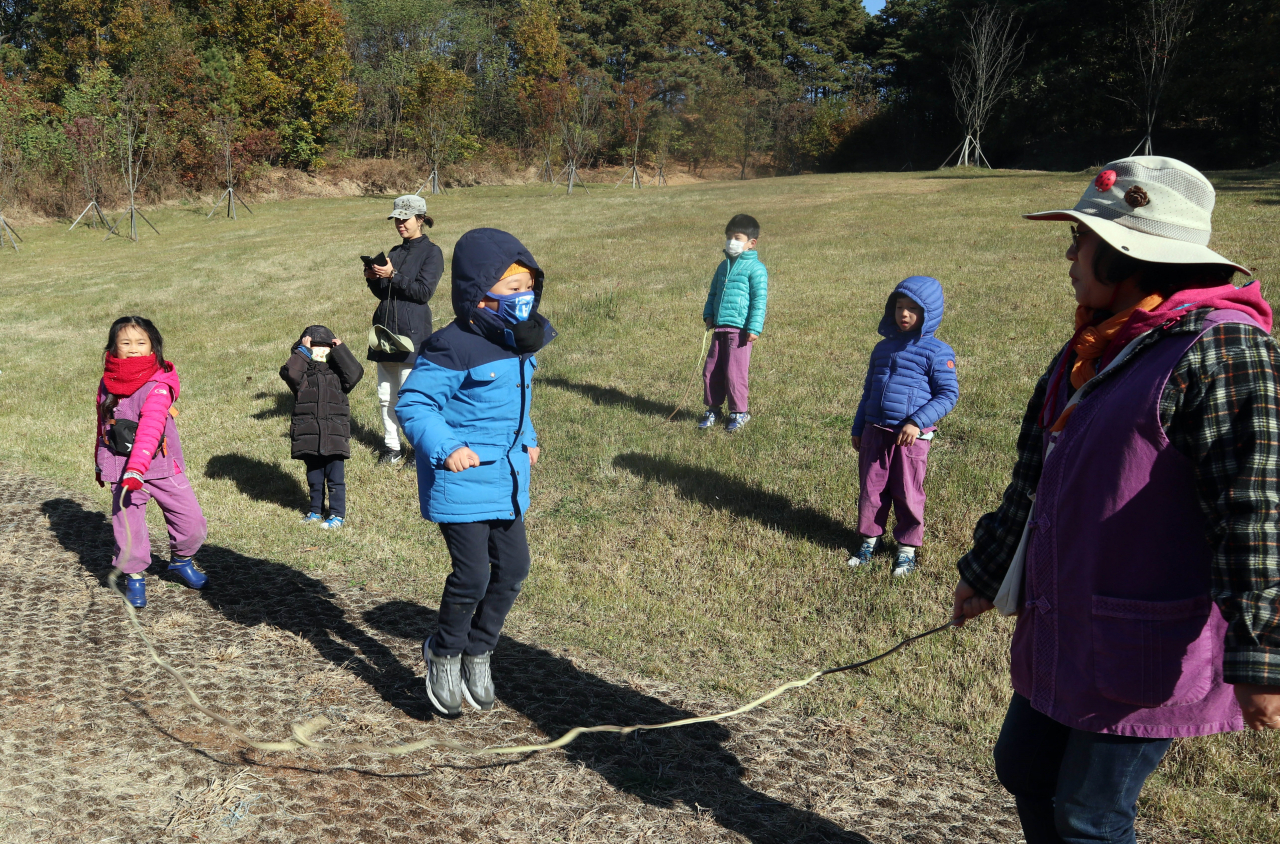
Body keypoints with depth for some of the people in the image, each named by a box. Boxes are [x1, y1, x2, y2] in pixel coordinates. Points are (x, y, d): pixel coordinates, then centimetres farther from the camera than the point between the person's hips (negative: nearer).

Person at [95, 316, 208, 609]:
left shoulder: (158, 386, -16)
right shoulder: (107, 383, 2)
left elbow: (150, 429, -30)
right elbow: (103, 425, 16)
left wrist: (136, 469, -41)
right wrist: (100, 463, 25)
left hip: (161, 466, -3)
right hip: (121, 467, 3)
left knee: (192, 521, -1)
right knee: (128, 527, -2)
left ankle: (181, 560, 29)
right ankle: (134, 577, 20)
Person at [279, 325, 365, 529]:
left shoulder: (337, 371, 5)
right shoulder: (303, 373, 4)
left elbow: (354, 374, -14)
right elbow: (288, 373, -18)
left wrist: (340, 350, -10)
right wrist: (302, 351, -12)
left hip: (335, 435, -1)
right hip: (309, 435, 2)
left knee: (335, 478, 1)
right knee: (314, 477, 16)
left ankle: (337, 514, 11)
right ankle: (316, 511, 31)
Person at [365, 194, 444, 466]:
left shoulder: (431, 252, -1)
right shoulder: (395, 252, 19)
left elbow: (424, 291, -12)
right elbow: (383, 293, 18)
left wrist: (393, 276, -18)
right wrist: (373, 279, -2)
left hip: (412, 331, -7)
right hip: (385, 328, 7)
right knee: (386, 395, 8)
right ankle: (392, 447, 18)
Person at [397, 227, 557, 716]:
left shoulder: (520, 341, 7)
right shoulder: (455, 347, -19)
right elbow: (413, 403, -18)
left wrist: (526, 438, 25)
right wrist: (444, 447, -29)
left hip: (506, 479, 8)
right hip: (461, 480, -8)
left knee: (512, 568, 10)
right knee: (473, 574, -6)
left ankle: (478, 652, 32)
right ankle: (444, 653, 22)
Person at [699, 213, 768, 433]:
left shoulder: (755, 268, -6)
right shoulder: (724, 266, 17)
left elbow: (759, 300, -10)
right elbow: (713, 293, 26)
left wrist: (754, 328, -16)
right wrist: (709, 314, 11)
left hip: (739, 330, -7)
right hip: (719, 328, 7)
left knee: (734, 373, -4)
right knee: (710, 371, 9)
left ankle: (739, 412, 11)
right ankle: (713, 409, 23)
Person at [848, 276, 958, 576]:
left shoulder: (937, 352, -5)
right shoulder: (883, 348, 13)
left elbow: (948, 394, -9)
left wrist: (917, 422, -19)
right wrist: (858, 429, 20)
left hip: (911, 436, -5)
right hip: (874, 433, 5)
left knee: (908, 494, 4)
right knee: (871, 490, 10)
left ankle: (907, 549, 19)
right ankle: (869, 540, 25)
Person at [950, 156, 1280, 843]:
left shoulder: (1220, 349, -18)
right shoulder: (1092, 348, 9)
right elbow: (1035, 478, 17)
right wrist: (984, 572, 23)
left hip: (1145, 653, -8)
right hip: (1062, 633, 9)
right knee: (1023, 768, 20)